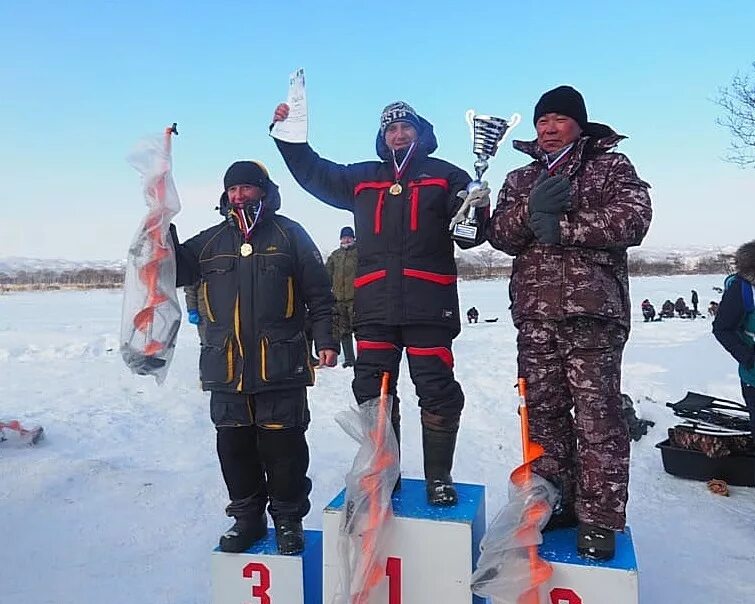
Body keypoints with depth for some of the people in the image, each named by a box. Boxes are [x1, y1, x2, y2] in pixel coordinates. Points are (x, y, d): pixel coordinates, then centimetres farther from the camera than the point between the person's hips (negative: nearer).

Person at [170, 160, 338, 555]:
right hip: (226, 367, 4)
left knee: (283, 445, 3)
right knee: (234, 445, 11)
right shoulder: (211, 241, 15)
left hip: (279, 367, -4)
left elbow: (318, 293, 1)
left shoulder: (289, 234, 3)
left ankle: (288, 518, 22)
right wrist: (163, 227, -2)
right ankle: (247, 517, 29)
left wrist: (325, 339, -5)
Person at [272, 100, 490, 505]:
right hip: (374, 307, 3)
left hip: (429, 306, -3)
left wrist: (477, 211, -18)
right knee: (372, 394, 8)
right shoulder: (361, 178, 18)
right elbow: (313, 172, 24)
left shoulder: (446, 176, 10)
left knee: (438, 394, 0)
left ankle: (439, 478, 16)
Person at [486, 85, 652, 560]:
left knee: (598, 419, -3)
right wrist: (532, 209, -14)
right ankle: (554, 504, 23)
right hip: (534, 314, 4)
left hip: (593, 311, -4)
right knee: (544, 414, 9)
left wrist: (561, 226, -12)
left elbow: (633, 219, -8)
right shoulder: (520, 178, 19)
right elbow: (500, 235, 5)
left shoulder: (611, 166, 9)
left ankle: (599, 521, 9)